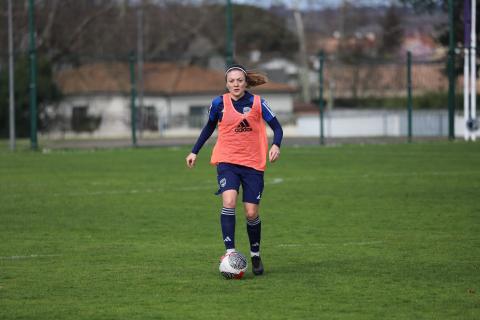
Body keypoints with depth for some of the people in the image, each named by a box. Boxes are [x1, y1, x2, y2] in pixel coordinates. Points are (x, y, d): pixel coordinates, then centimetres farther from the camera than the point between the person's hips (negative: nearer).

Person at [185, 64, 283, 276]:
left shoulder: (257, 103, -4)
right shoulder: (219, 103, 0)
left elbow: (276, 127, 2)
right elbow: (209, 127, 16)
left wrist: (276, 146, -18)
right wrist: (195, 152, 16)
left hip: (253, 163, 0)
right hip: (227, 161, 0)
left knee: (251, 213, 0)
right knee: (229, 202, -24)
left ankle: (255, 256, 22)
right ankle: (230, 252, -23)